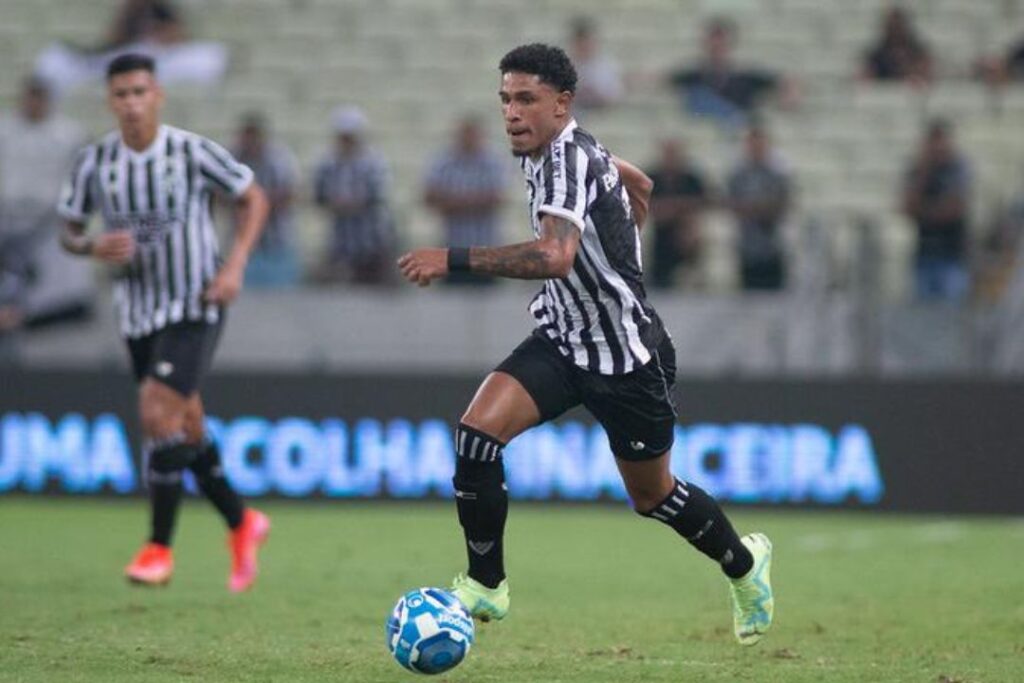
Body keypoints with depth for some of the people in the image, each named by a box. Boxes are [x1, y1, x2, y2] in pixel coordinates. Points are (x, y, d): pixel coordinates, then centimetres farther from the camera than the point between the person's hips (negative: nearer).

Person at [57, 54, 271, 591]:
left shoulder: (192, 152, -10)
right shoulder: (94, 163, -3)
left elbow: (252, 198, 2)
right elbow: (68, 231, 8)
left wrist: (235, 264, -10)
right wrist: (93, 247, -16)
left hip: (194, 309, -4)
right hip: (137, 314, 4)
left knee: (158, 413, -18)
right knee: (188, 430, 11)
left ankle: (159, 547, -9)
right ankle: (242, 525, 31)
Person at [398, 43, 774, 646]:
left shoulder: (567, 159, -26)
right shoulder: (569, 148, 1)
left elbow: (554, 256, -43)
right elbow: (639, 183, 21)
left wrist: (453, 259, -45)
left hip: (625, 357, -8)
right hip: (563, 339, 8)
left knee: (652, 495, 11)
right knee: (477, 433, -16)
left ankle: (745, 563, 40)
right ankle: (486, 587, -5)